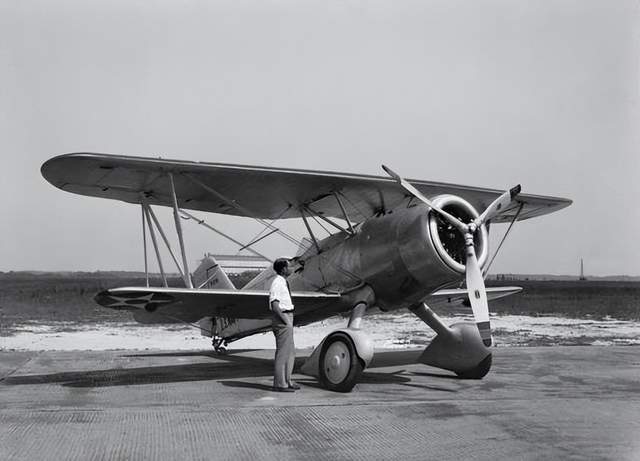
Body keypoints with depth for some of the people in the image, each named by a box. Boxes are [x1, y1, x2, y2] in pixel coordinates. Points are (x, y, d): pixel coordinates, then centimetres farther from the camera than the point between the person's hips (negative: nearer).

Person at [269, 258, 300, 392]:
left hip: (287, 318, 10)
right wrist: (286, 321, -20)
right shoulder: (277, 283, -15)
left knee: (290, 352, 15)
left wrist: (289, 321, 17)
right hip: (282, 320, -10)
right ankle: (280, 384, 1)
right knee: (282, 352, -5)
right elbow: (275, 306, -21)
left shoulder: (283, 282, 15)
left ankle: (287, 381, 24)